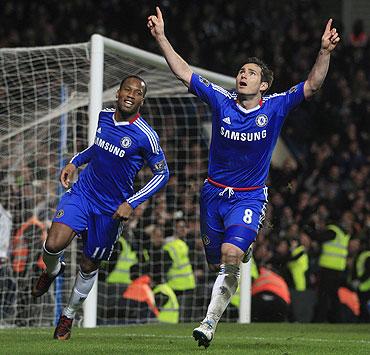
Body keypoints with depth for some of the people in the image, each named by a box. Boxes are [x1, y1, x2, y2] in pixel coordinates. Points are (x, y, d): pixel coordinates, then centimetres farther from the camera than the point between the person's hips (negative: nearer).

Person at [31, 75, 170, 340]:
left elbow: (162, 173, -8)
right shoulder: (105, 116, 0)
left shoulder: (146, 136, -16)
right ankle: (53, 270, 18)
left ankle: (69, 315, 32)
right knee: (54, 244, -19)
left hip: (111, 208, -3)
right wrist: (75, 162, 9)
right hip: (82, 192, 3)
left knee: (89, 266, 9)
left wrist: (131, 203, -15)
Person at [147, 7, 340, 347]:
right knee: (220, 264, 7)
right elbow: (183, 72, 0)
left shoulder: (275, 107, -5)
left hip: (249, 197, -3)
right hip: (214, 192, 3)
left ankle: (210, 322, -18)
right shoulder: (221, 101, -1)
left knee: (231, 254, -23)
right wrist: (161, 37, -6)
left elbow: (312, 85, -13)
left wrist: (325, 52, -27)